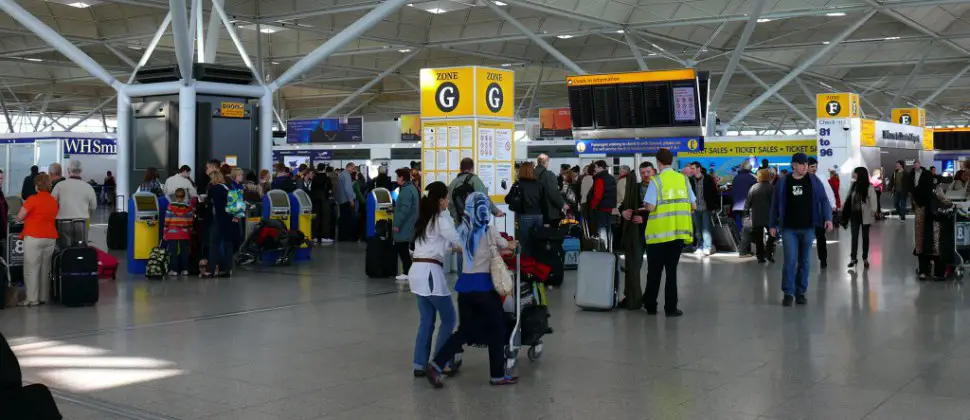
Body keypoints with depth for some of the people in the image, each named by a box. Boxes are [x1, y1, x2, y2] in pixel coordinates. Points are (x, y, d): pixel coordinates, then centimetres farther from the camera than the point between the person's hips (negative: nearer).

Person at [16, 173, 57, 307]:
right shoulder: (54, 201, 7)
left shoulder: (32, 199, -11)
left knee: (31, 269, 0)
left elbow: (19, 218, -6)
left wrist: (28, 216, 14)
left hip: (34, 238, -6)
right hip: (50, 238, 6)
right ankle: (43, 297, 15)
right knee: (45, 269, 12)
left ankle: (32, 299, 0)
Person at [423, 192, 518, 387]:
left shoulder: (462, 231, 6)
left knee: (465, 330, 13)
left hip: (465, 284, 5)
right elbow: (509, 246, 10)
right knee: (497, 329, 9)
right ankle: (497, 375, 15)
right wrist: (513, 244, 34)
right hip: (483, 285, -5)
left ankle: (436, 365, 1)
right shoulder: (489, 232, -6)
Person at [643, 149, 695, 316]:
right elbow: (694, 206, 5)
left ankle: (650, 305, 18)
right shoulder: (683, 179, 4)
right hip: (678, 232, 3)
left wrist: (646, 205, 7)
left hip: (659, 232, -3)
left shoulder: (656, 181, -8)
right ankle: (670, 307, 8)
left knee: (654, 270, 9)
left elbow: (650, 207, -15)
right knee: (671, 269, 9)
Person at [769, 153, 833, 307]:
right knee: (790, 261, -7)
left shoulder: (814, 181, 2)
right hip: (789, 229, -1)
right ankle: (788, 293, 2)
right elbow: (775, 204, 7)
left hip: (807, 228, 1)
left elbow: (823, 200, 2)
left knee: (804, 261, 7)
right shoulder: (783, 182, 1)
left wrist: (828, 218, -12)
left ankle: (801, 292, 17)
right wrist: (772, 225, 8)